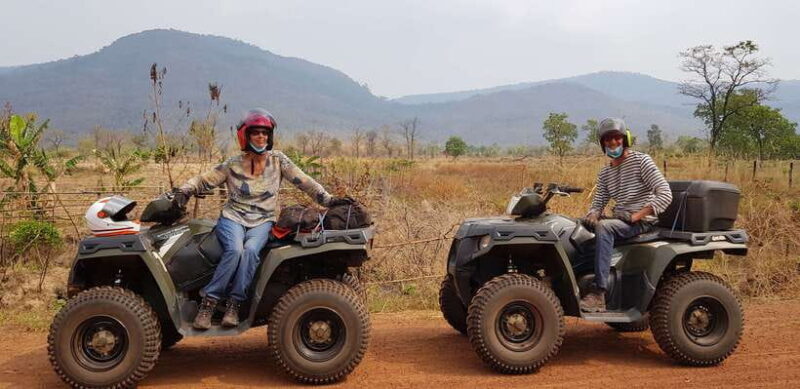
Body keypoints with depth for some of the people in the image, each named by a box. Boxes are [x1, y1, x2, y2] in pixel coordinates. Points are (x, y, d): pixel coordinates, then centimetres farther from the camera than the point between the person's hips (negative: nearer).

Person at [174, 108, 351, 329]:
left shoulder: (278, 160, 6)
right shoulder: (232, 166, 5)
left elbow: (303, 181, 2)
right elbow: (203, 180, 8)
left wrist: (328, 200, -7)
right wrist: (183, 192, -11)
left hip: (262, 222, 0)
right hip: (233, 218, 0)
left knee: (250, 251, -32)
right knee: (234, 250, -31)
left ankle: (234, 305, -25)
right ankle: (207, 304, -24)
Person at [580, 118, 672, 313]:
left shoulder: (641, 161, -6)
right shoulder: (605, 172, 14)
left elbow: (665, 194, -14)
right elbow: (598, 203, 13)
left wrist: (636, 216, -20)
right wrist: (593, 214, -12)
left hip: (643, 221, -7)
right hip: (619, 221, 7)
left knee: (604, 227, -34)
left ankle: (598, 294, -38)